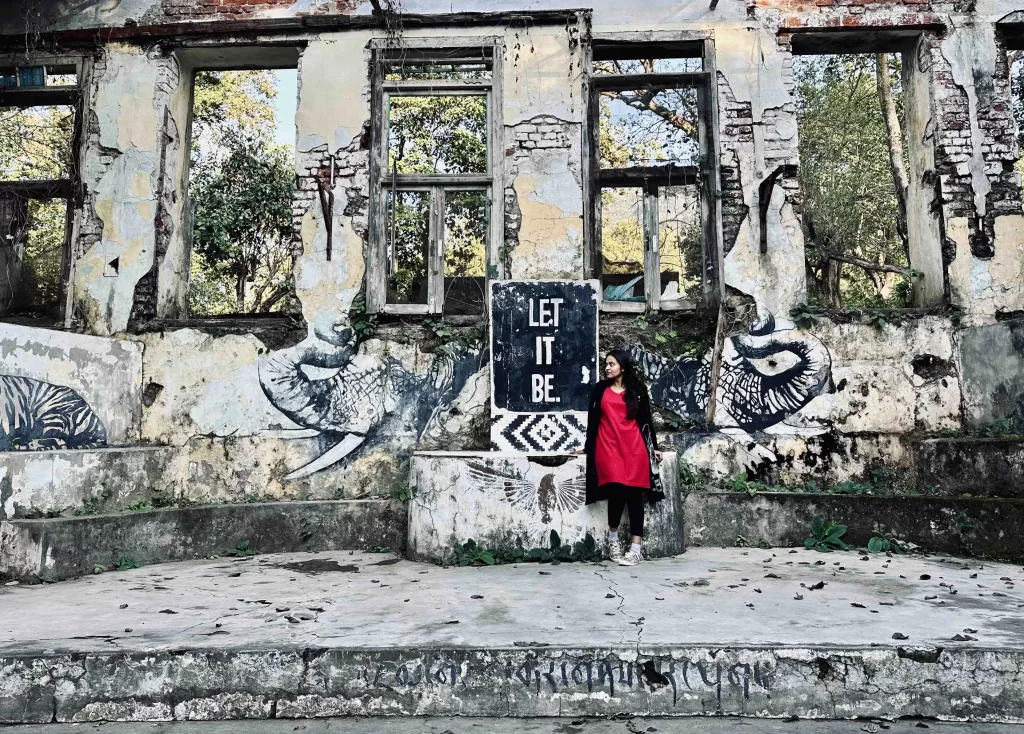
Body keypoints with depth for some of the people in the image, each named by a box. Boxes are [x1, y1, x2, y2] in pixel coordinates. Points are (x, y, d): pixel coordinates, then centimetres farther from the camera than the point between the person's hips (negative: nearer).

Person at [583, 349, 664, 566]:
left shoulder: (637, 390, 10)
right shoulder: (600, 389, 10)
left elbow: (645, 420, 13)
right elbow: (592, 419, 12)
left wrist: (653, 447, 11)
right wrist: (588, 447, 12)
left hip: (634, 447, 1)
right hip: (608, 446, -1)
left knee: (634, 494, -2)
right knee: (617, 489, -18)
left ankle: (636, 546, 1)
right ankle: (613, 536, 5)